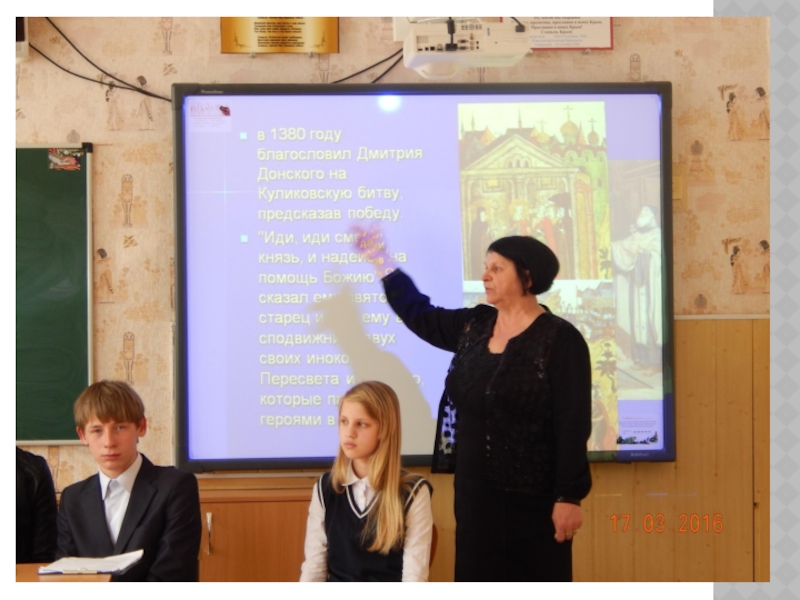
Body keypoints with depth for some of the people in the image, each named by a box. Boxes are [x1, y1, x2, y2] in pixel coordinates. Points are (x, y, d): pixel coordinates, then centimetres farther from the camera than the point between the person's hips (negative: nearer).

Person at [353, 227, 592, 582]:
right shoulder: (474, 326, 8)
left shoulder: (560, 340, -12)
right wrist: (380, 261, 23)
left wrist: (569, 496, -19)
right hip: (474, 491, 7)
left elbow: (572, 426, -15)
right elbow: (420, 316, 24)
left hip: (532, 497, -7)